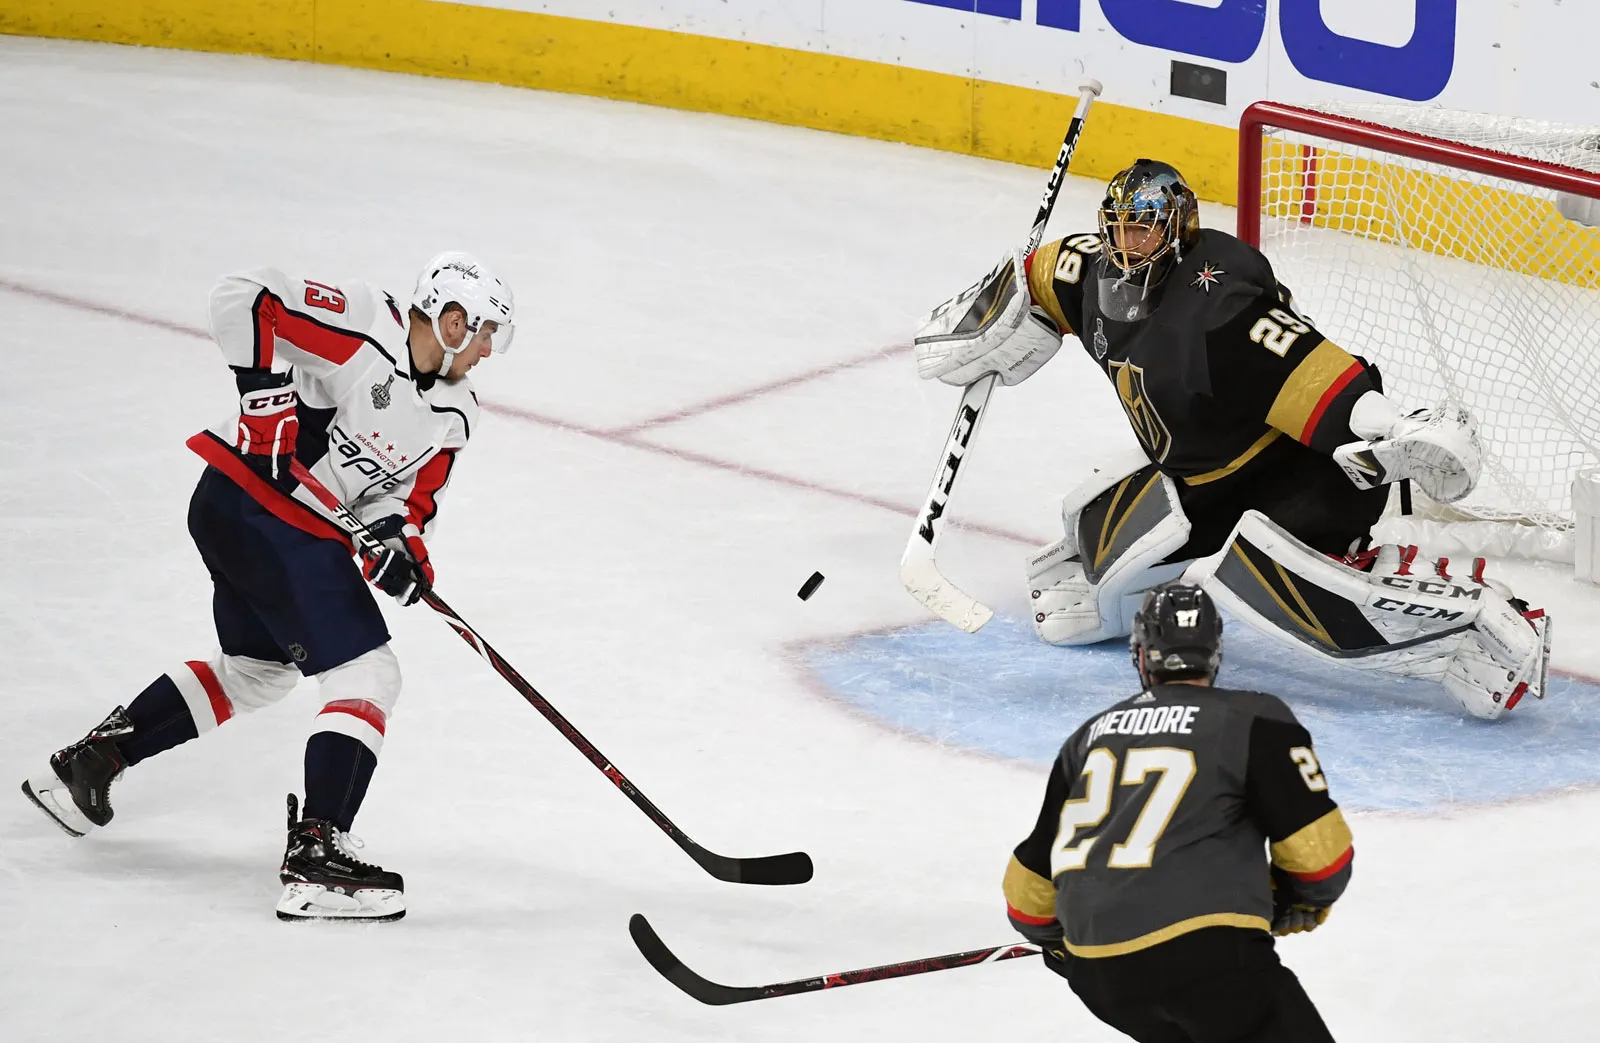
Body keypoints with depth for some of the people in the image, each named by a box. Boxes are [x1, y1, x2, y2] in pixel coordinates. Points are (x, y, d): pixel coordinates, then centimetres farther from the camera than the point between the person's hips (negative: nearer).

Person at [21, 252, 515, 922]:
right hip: (257, 498, -10)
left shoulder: (454, 415, 8)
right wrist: (266, 390, -24)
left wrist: (400, 540, -14)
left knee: (256, 671, 28)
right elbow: (242, 296, -19)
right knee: (367, 678, -12)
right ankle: (316, 858, -18)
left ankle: (89, 761, 35)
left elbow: (413, 495, 8)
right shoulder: (365, 325, -16)